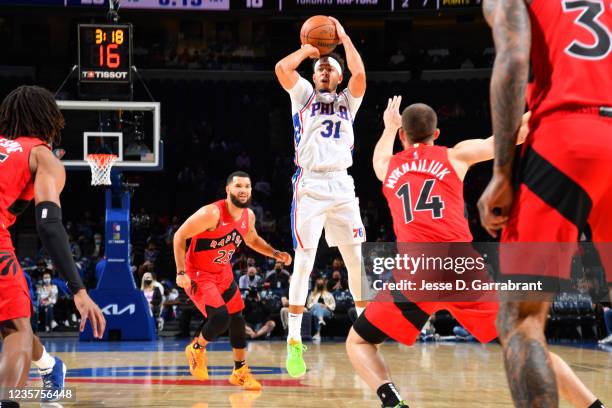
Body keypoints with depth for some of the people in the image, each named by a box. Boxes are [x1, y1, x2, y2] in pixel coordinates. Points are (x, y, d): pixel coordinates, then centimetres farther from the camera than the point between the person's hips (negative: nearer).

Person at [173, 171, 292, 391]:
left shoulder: (248, 216, -3)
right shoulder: (212, 213, -26)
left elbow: (252, 240, 19)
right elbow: (179, 236, -20)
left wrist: (275, 254, 5)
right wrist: (181, 272, -23)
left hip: (223, 274, 8)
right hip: (198, 274, -8)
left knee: (237, 319, 10)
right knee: (220, 316, -23)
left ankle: (240, 372, 25)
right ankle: (197, 348, 8)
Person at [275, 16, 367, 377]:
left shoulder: (348, 100, 17)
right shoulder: (304, 94, 12)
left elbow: (360, 73, -4)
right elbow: (282, 68, -7)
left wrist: (343, 37, 5)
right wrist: (308, 49, 8)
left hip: (342, 187, 3)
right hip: (310, 186, -3)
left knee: (357, 260, 4)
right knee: (304, 262, -8)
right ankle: (294, 341, -5)